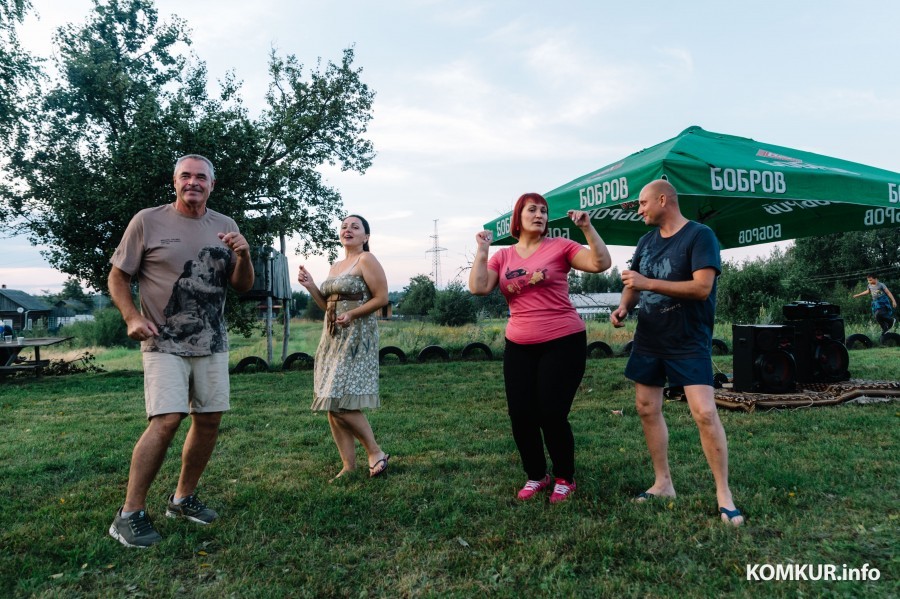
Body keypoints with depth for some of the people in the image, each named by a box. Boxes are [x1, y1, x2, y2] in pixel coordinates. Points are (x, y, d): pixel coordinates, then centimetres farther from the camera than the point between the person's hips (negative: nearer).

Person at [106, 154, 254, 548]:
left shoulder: (225, 226, 6)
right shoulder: (147, 221, -4)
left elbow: (243, 286, 7)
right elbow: (117, 276, 1)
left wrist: (243, 256, -13)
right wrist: (132, 317, -15)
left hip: (212, 344, 5)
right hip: (164, 344, -5)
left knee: (209, 420, 7)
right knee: (167, 421, -16)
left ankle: (183, 499, 25)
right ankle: (130, 514, -2)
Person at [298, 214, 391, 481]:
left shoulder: (366, 260, -5)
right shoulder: (335, 266, 18)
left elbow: (382, 298, -11)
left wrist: (352, 315, -18)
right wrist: (310, 286, 6)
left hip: (356, 339, -8)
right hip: (332, 339, 8)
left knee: (342, 402, -14)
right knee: (331, 404, 4)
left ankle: (376, 452, 3)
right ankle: (348, 466, 11)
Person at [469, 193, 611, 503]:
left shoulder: (559, 247, -3)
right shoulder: (502, 256, 7)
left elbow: (601, 263, -14)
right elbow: (478, 288, -6)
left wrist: (587, 227, -20)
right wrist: (482, 250, -5)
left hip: (562, 343, -4)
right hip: (518, 347, 4)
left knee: (552, 415, -3)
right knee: (520, 416, 5)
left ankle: (565, 478, 22)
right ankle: (536, 475, 29)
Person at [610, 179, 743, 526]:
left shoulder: (699, 235, -11)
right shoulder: (646, 241, 10)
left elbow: (702, 287, -22)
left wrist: (648, 283, -24)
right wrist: (624, 306, -5)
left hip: (689, 343, -7)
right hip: (648, 340, 7)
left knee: (705, 412, -13)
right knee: (647, 410, 8)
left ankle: (724, 494, 2)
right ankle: (663, 483, 21)